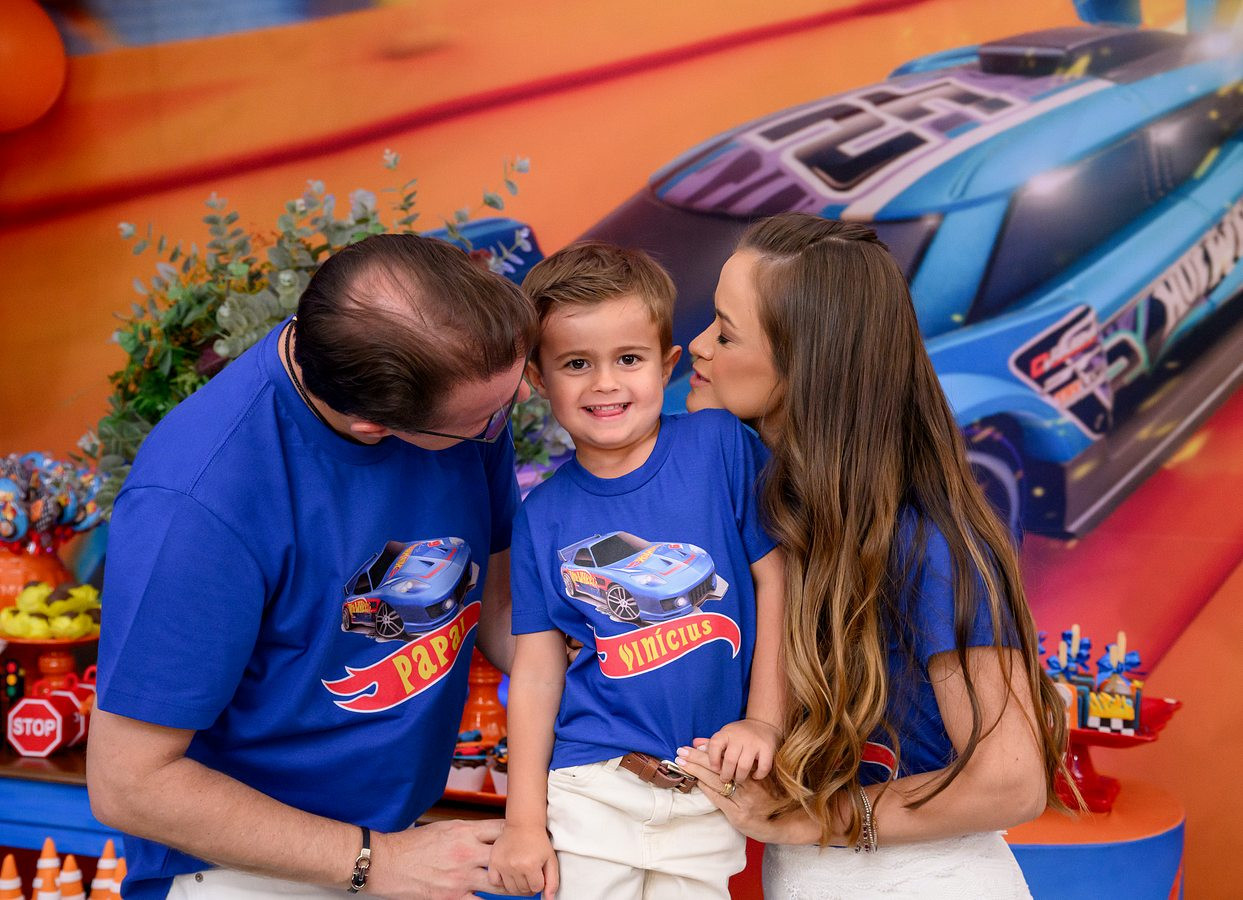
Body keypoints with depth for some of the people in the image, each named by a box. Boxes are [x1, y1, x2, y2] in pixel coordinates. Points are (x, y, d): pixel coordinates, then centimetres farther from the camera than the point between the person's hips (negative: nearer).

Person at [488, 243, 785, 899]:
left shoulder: (723, 446, -7)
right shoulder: (542, 517, -2)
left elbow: (777, 578, -4)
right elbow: (536, 669, 1)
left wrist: (764, 721, -7)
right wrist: (524, 818, 1)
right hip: (593, 786, 1)